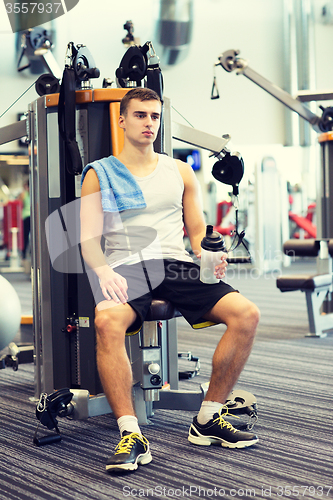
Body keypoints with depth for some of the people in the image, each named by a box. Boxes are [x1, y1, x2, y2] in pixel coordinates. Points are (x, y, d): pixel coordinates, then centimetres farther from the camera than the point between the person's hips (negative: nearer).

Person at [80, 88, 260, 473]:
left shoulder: (180, 171, 21)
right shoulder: (99, 174, 12)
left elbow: (197, 231, 21)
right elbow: (89, 239, 3)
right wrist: (103, 271, -18)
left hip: (176, 264, 3)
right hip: (126, 267, -3)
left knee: (246, 313, -22)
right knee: (107, 322, -38)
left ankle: (208, 419, -8)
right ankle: (130, 434, -30)